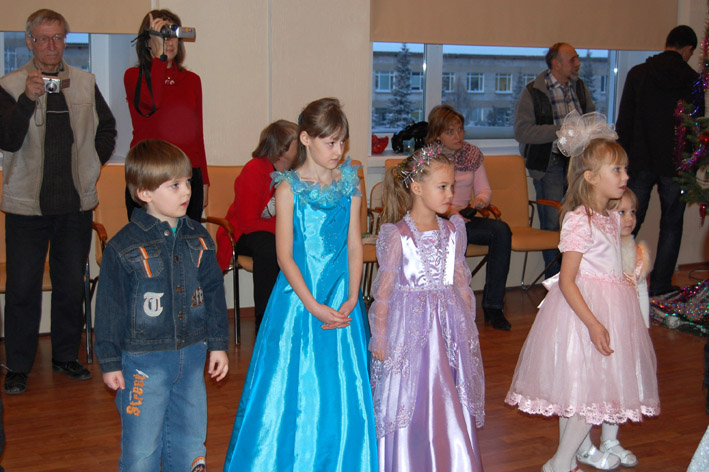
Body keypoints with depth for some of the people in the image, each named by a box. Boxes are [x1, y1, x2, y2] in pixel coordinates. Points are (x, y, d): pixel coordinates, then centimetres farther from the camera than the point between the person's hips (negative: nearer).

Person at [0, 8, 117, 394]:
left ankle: (66, 356, 27)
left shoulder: (85, 84, 6)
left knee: (71, 285, 11)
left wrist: (93, 164, 9)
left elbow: (107, 128, 19)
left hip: (76, 203, 3)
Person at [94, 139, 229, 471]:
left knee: (190, 443, 15)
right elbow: (110, 307, -6)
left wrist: (218, 344, 11)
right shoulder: (123, 247, -12)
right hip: (143, 360, -5)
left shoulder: (198, 239, 3)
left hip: (192, 355, 5)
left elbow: (214, 292, 12)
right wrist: (110, 362, -4)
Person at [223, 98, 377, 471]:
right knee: (295, 391, 3)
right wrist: (313, 306, -14)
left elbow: (355, 245, 4)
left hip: (342, 301, 3)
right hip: (298, 297, -3)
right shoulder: (289, 187, -6)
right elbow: (284, 255, -8)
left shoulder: (349, 184, 4)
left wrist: (351, 299, -7)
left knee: (343, 393, 7)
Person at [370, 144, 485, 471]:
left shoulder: (453, 232, 5)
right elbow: (384, 290, -6)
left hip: (448, 324, 4)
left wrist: (469, 327, 11)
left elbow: (461, 283, 11)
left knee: (449, 403, 9)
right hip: (410, 325, -4)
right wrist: (379, 336, -5)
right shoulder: (397, 235, -10)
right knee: (407, 402, 4)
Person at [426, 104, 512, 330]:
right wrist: (447, 211, -21)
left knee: (501, 230, -24)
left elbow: (484, 189, 13)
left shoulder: (473, 154, 12)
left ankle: (493, 305, -20)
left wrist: (480, 200, -12)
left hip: (465, 219, 4)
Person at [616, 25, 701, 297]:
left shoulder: (638, 73, -1)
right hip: (676, 164, -1)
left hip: (641, 162, 1)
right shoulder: (692, 80, -4)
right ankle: (659, 286, 10)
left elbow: (624, 121, -1)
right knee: (671, 225, 9)